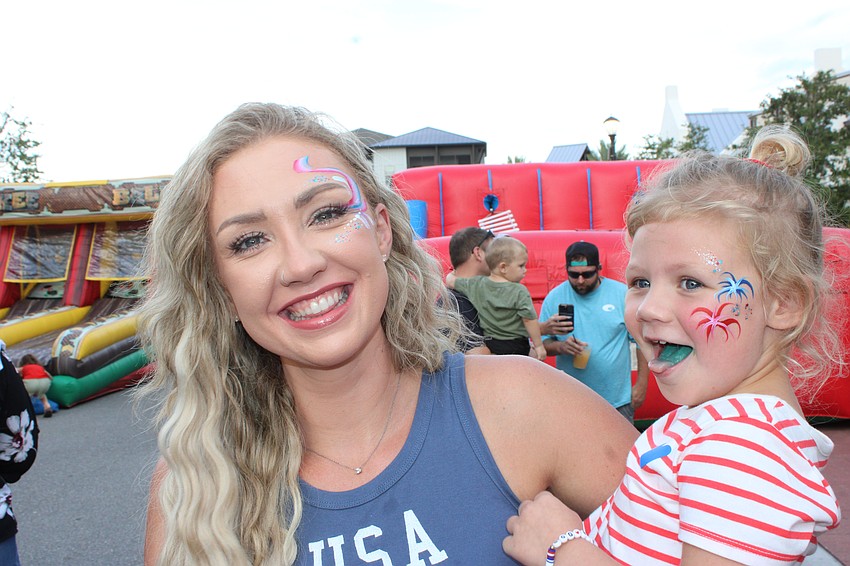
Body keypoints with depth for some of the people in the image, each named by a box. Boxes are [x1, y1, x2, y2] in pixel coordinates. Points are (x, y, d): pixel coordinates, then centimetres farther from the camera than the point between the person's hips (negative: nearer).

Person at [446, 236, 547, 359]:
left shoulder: (476, 284, -1)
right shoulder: (519, 292, -14)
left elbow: (450, 281, 8)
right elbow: (530, 320, -15)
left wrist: (452, 274, 32)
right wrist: (539, 345, -7)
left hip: (488, 345, 5)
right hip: (515, 346, -4)